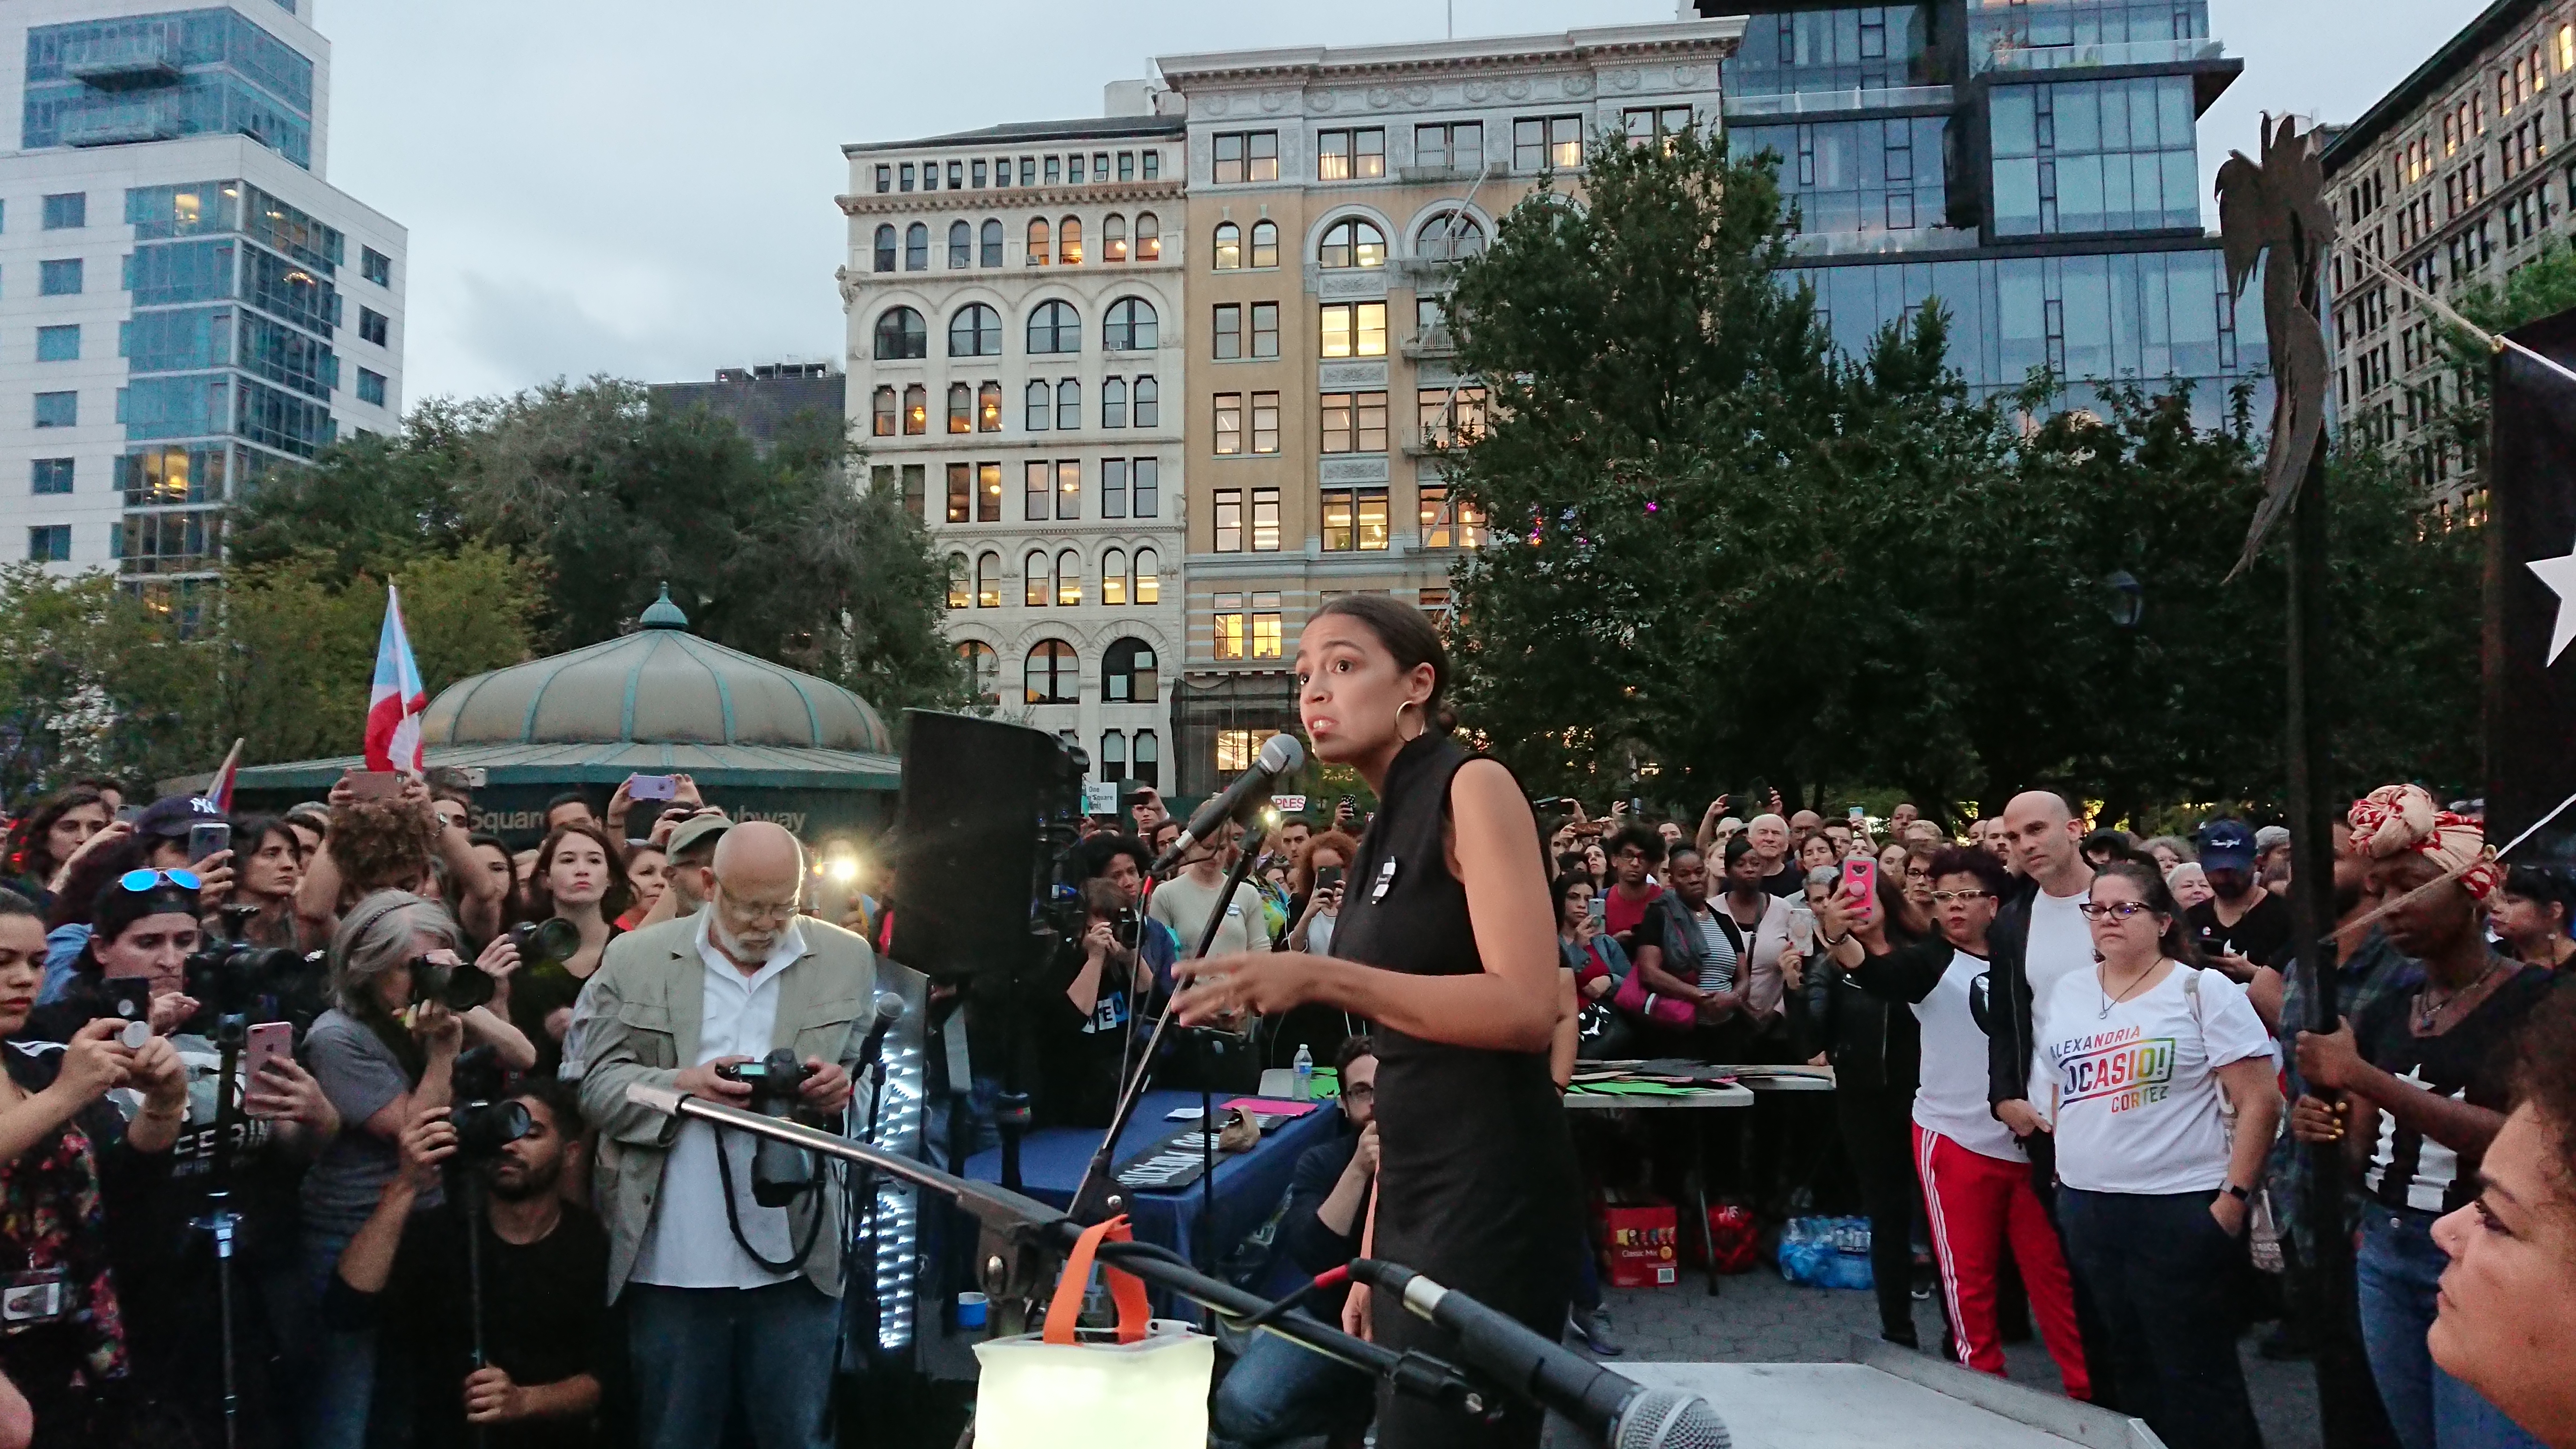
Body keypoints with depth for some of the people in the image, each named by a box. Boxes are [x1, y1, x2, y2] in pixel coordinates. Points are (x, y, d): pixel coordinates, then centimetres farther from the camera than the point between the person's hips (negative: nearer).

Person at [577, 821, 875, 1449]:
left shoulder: (849, 959, 4)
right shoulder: (635, 958, 3)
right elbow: (598, 1086, 2)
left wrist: (842, 1088, -15)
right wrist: (682, 1085, -17)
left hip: (796, 1257, 0)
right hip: (672, 1261, 0)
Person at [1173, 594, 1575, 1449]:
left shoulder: (1474, 789, -9)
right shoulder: (1388, 832, 14)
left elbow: (1528, 1008, -20)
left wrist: (1321, 979, -24)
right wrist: (1374, 1255, 15)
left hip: (1489, 1190, -8)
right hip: (1416, 1194, 8)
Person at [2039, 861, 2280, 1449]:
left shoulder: (2204, 991, -7)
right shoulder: (2065, 993, 9)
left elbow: (2260, 1102, -10)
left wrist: (2234, 1199, -14)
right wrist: (2062, 1171, 12)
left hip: (2181, 1209, -5)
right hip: (2085, 1209, 6)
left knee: (2196, 1377, 2)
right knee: (2128, 1364, 17)